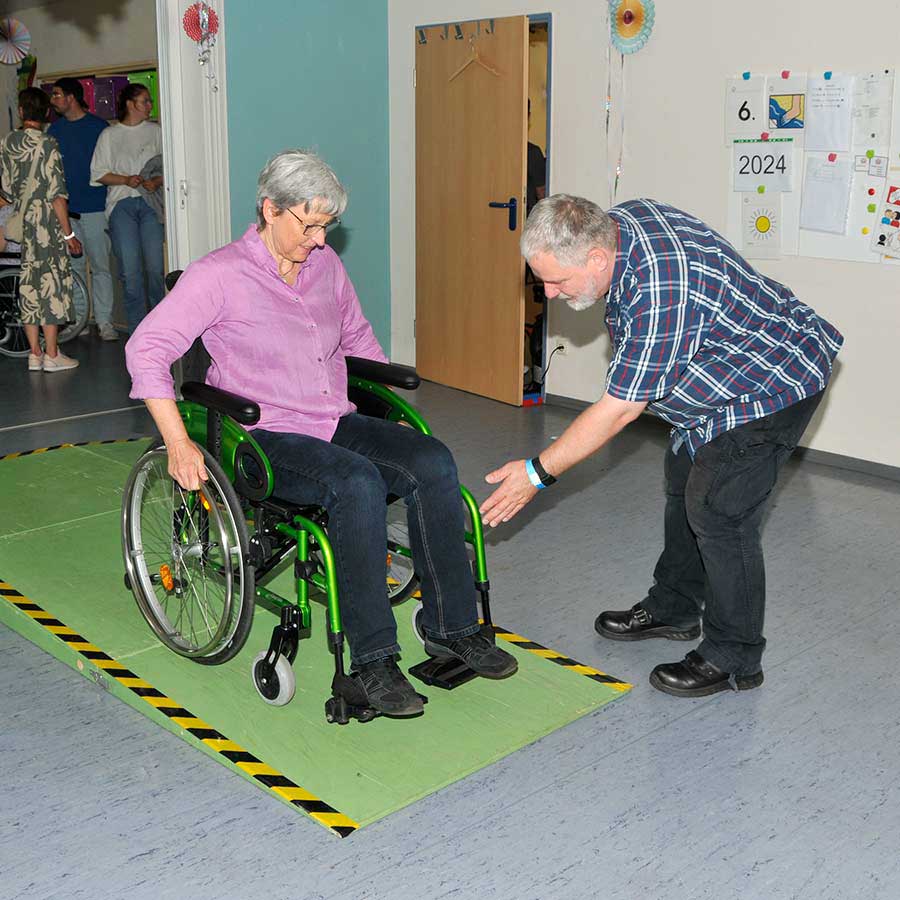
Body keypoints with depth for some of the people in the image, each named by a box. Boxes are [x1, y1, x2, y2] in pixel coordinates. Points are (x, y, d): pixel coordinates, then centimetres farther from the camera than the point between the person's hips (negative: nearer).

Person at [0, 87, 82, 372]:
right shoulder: (47, 145, -12)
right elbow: (57, 194, -15)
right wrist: (69, 233, -11)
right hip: (47, 225, -6)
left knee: (29, 285, 9)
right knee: (52, 283, 1)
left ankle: (34, 354, 13)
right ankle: (52, 355, 4)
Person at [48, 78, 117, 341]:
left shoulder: (98, 126, 0)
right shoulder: (55, 129, 12)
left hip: (95, 208, -4)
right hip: (65, 208, 4)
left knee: (100, 265, -3)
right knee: (72, 265, 6)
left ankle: (104, 321, 1)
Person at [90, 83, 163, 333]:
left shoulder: (156, 131, 13)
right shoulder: (109, 134, 11)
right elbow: (99, 173, 7)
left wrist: (157, 181, -9)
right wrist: (126, 180, -9)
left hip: (151, 202, 1)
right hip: (121, 204, 0)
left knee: (156, 266, -7)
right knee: (129, 270, -6)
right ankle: (138, 329, 1)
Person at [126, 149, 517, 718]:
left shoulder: (325, 264, 12)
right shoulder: (221, 274, -7)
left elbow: (359, 339, 27)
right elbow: (146, 349, -11)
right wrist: (178, 443, -18)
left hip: (338, 424, 6)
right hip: (265, 438, -6)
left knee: (433, 463, -20)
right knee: (358, 482, -34)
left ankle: (452, 627, -10)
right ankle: (373, 660, -27)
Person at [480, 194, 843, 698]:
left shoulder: (660, 293, -38)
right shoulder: (615, 224, -9)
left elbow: (620, 410, -32)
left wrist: (539, 473, -24)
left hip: (773, 384, -10)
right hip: (720, 372, 11)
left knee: (717, 511, -13)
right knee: (684, 488, 17)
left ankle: (734, 660, 1)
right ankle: (673, 610, 34)